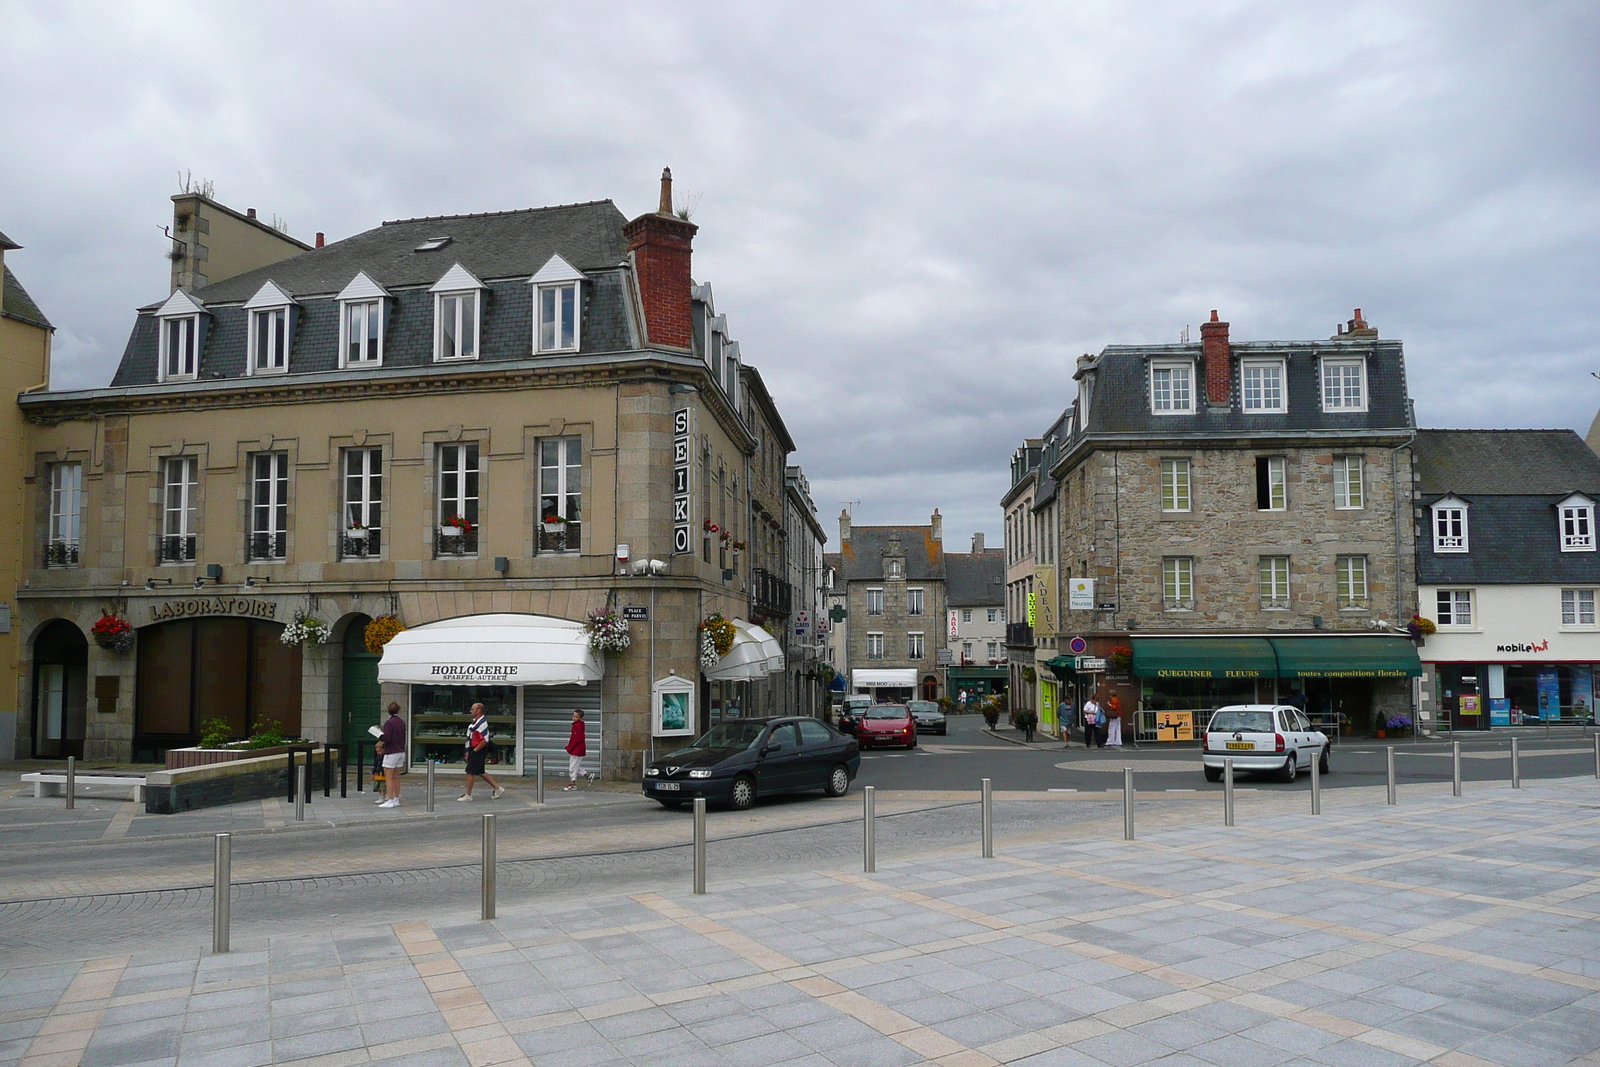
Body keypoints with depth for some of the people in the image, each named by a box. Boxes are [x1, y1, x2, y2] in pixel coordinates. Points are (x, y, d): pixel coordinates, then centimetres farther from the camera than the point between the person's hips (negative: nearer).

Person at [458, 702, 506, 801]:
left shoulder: (482, 723, -19)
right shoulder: (475, 722, 13)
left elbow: (485, 740, -24)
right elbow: (471, 738, 20)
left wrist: (475, 750, -17)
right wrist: (468, 751, 15)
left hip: (479, 751, -10)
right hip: (474, 750, 10)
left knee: (470, 772, -4)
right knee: (480, 772, 15)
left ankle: (468, 796, 5)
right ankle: (498, 788, 21)